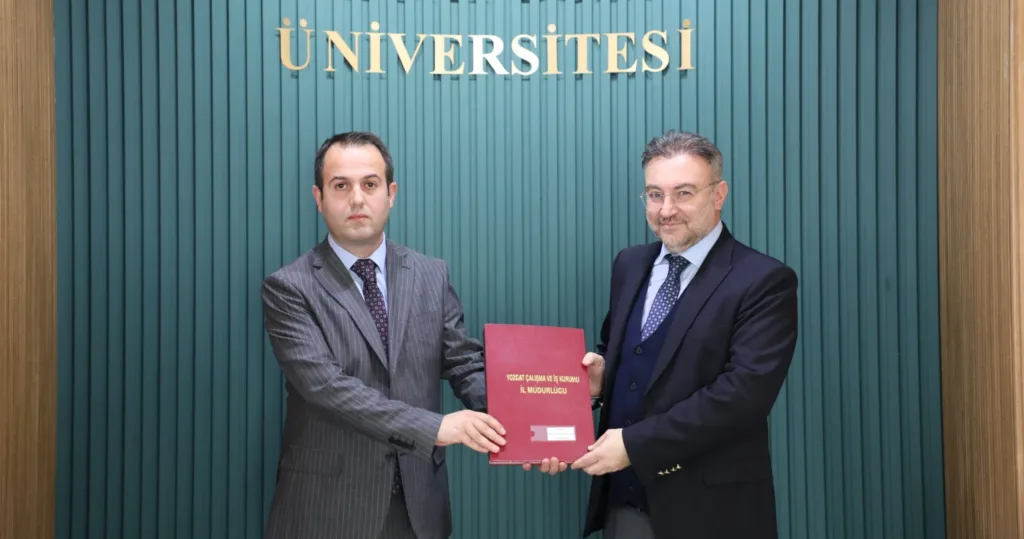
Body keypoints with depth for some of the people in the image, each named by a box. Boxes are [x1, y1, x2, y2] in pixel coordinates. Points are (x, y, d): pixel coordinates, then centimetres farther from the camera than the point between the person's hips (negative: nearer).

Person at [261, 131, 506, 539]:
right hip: (328, 506, -3)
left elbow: (467, 366, 1)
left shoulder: (432, 276, 4)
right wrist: (434, 427, -26)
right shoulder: (289, 288, -8)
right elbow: (324, 384, -19)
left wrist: (513, 427, -19)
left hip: (417, 503, 4)